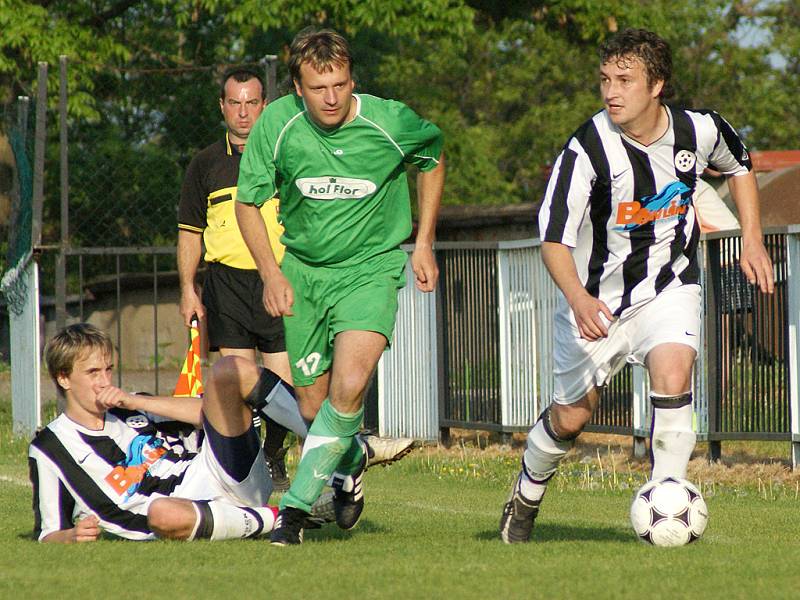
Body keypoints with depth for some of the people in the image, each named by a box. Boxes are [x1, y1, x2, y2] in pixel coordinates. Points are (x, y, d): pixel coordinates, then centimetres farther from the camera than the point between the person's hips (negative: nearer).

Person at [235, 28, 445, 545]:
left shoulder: (391, 121, -15)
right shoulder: (276, 125, -14)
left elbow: (433, 157, 8)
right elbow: (249, 202, 0)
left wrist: (424, 243, 6)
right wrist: (272, 274, -12)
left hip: (371, 268, -3)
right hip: (303, 270, 3)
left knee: (349, 386, -25)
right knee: (314, 404, 6)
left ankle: (298, 503, -14)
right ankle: (350, 464, 40)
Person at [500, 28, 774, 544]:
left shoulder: (699, 130, -13)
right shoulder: (587, 148, -24)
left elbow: (739, 165, 12)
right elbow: (554, 239, -24)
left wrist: (753, 240, 5)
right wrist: (578, 299, -41)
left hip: (671, 285, 1)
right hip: (597, 298, -1)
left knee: (673, 375, -26)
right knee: (571, 416, 7)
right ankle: (528, 495, 38)